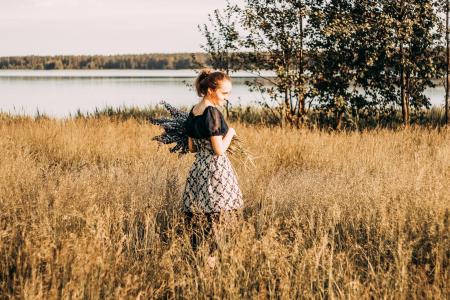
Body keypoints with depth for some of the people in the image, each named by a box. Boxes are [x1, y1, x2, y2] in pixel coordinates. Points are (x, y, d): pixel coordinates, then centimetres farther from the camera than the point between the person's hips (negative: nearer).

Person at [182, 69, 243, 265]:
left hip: (198, 167, 8)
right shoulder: (213, 113, -16)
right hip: (216, 169, -8)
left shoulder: (193, 112, 9)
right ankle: (211, 256, 1)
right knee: (215, 218, -1)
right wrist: (230, 133, -1)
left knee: (197, 219, 10)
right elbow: (219, 150, -16)